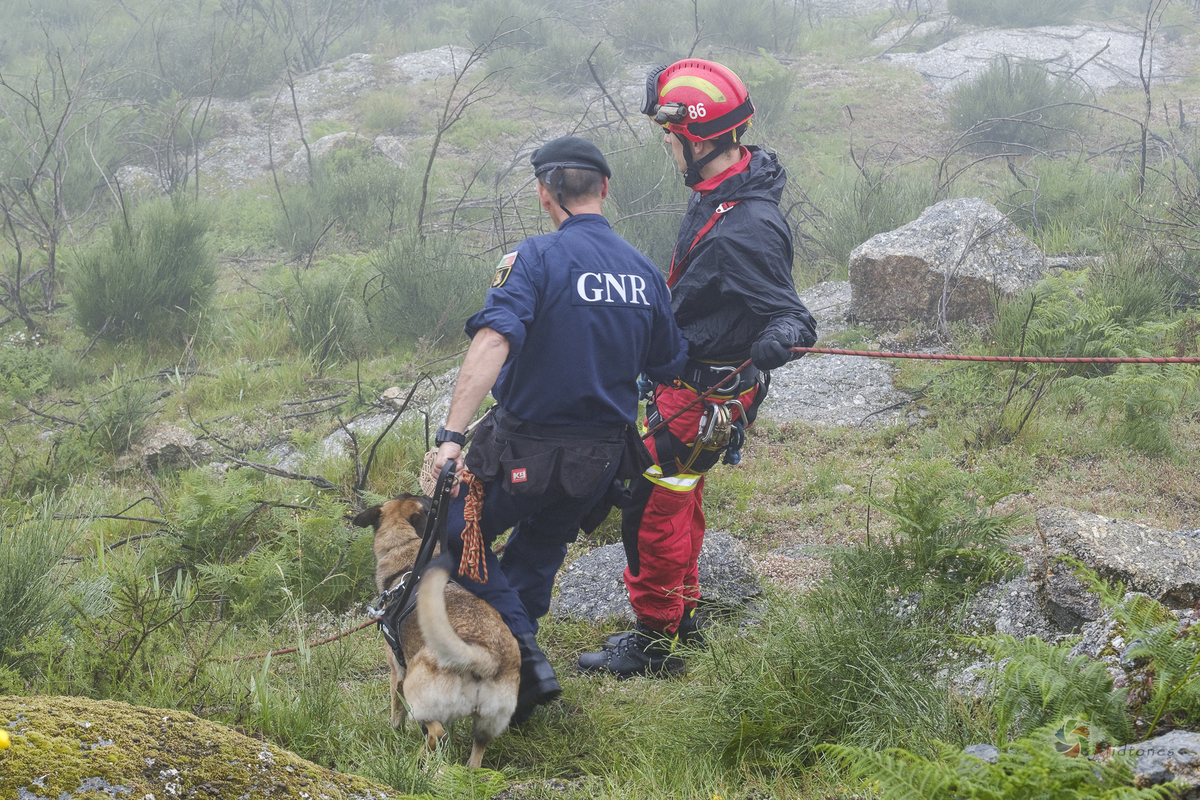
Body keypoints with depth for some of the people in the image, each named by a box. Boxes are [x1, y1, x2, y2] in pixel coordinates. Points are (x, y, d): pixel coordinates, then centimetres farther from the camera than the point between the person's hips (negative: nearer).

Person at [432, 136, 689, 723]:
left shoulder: (537, 258, -15)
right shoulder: (644, 272, 3)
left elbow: (493, 344, -29)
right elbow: (670, 367, 13)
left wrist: (451, 435, -35)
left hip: (526, 449, -6)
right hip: (601, 457, 6)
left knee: (457, 531, 15)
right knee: (537, 556, 25)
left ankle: (525, 654, 0)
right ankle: (515, 694, 31)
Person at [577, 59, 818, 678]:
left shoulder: (746, 231, -30)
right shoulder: (721, 192, 1)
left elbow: (790, 316, -29)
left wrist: (776, 342, -52)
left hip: (703, 395, -10)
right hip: (685, 378, 10)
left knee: (654, 509, -1)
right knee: (679, 498, 22)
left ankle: (656, 643, 13)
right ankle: (682, 616, 38)